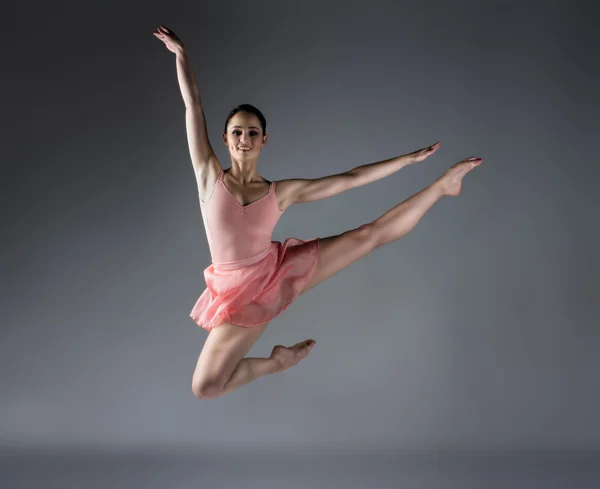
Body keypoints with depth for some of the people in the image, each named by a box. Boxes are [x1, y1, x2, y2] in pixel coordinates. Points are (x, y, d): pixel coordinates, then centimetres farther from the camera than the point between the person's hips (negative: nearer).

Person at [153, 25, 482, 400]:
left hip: (281, 270, 1)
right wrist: (180, 52, -1)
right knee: (204, 389, -11)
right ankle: (277, 360, 14)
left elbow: (351, 179, 2)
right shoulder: (209, 175, -6)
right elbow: (193, 105, -6)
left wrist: (409, 159, 4)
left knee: (372, 234, -4)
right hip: (239, 295, 0)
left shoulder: (282, 192, -2)